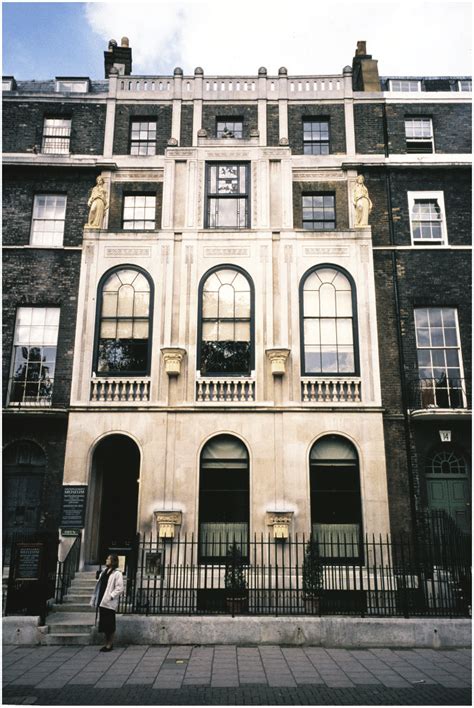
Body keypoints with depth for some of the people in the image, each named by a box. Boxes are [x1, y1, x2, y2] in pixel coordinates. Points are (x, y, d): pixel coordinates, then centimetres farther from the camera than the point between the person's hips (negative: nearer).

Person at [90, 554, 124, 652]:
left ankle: (110, 644, 9)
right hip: (102, 602, 7)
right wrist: (95, 599, 12)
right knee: (103, 623, 12)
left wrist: (110, 596, -20)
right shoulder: (104, 572, 15)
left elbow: (119, 588, -15)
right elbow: (99, 586, 17)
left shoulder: (117, 573, -9)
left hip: (109, 603, -7)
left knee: (110, 624, 0)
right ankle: (107, 643, 22)